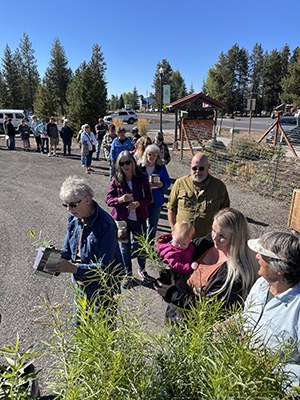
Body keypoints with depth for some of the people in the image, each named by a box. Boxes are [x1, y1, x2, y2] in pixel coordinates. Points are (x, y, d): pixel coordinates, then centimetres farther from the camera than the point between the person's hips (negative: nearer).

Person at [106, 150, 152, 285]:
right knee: (124, 247, 12)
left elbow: (148, 198, -1)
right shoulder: (116, 180, -5)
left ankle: (142, 269, 40)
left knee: (140, 246, 11)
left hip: (139, 218, 0)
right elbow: (108, 200, -4)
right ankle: (128, 274, 33)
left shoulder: (142, 178, -5)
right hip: (122, 218, 0)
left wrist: (138, 203, -20)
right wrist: (121, 200, -23)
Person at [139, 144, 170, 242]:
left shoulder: (161, 168, -1)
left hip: (156, 201, 2)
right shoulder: (140, 167, -5)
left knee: (153, 224, 16)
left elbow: (168, 182, 3)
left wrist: (162, 184, -19)